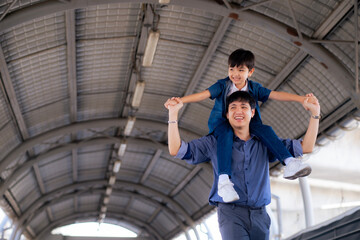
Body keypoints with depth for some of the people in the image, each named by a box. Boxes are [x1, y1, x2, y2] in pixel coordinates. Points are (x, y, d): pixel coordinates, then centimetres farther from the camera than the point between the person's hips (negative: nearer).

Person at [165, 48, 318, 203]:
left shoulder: (254, 88, 2)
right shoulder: (223, 85, -4)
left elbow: (276, 95, -7)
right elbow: (203, 94, -16)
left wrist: (302, 99, -18)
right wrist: (179, 101, -31)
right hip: (222, 122, -2)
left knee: (265, 129, -26)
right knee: (226, 133, -37)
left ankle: (289, 163, -35)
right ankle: (224, 179, -50)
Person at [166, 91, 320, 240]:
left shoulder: (264, 144, 15)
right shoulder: (215, 143, 9)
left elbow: (305, 147, 12)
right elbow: (176, 150, 3)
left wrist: (315, 113, 5)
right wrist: (173, 113, -3)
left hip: (260, 214, 3)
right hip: (231, 213, -3)